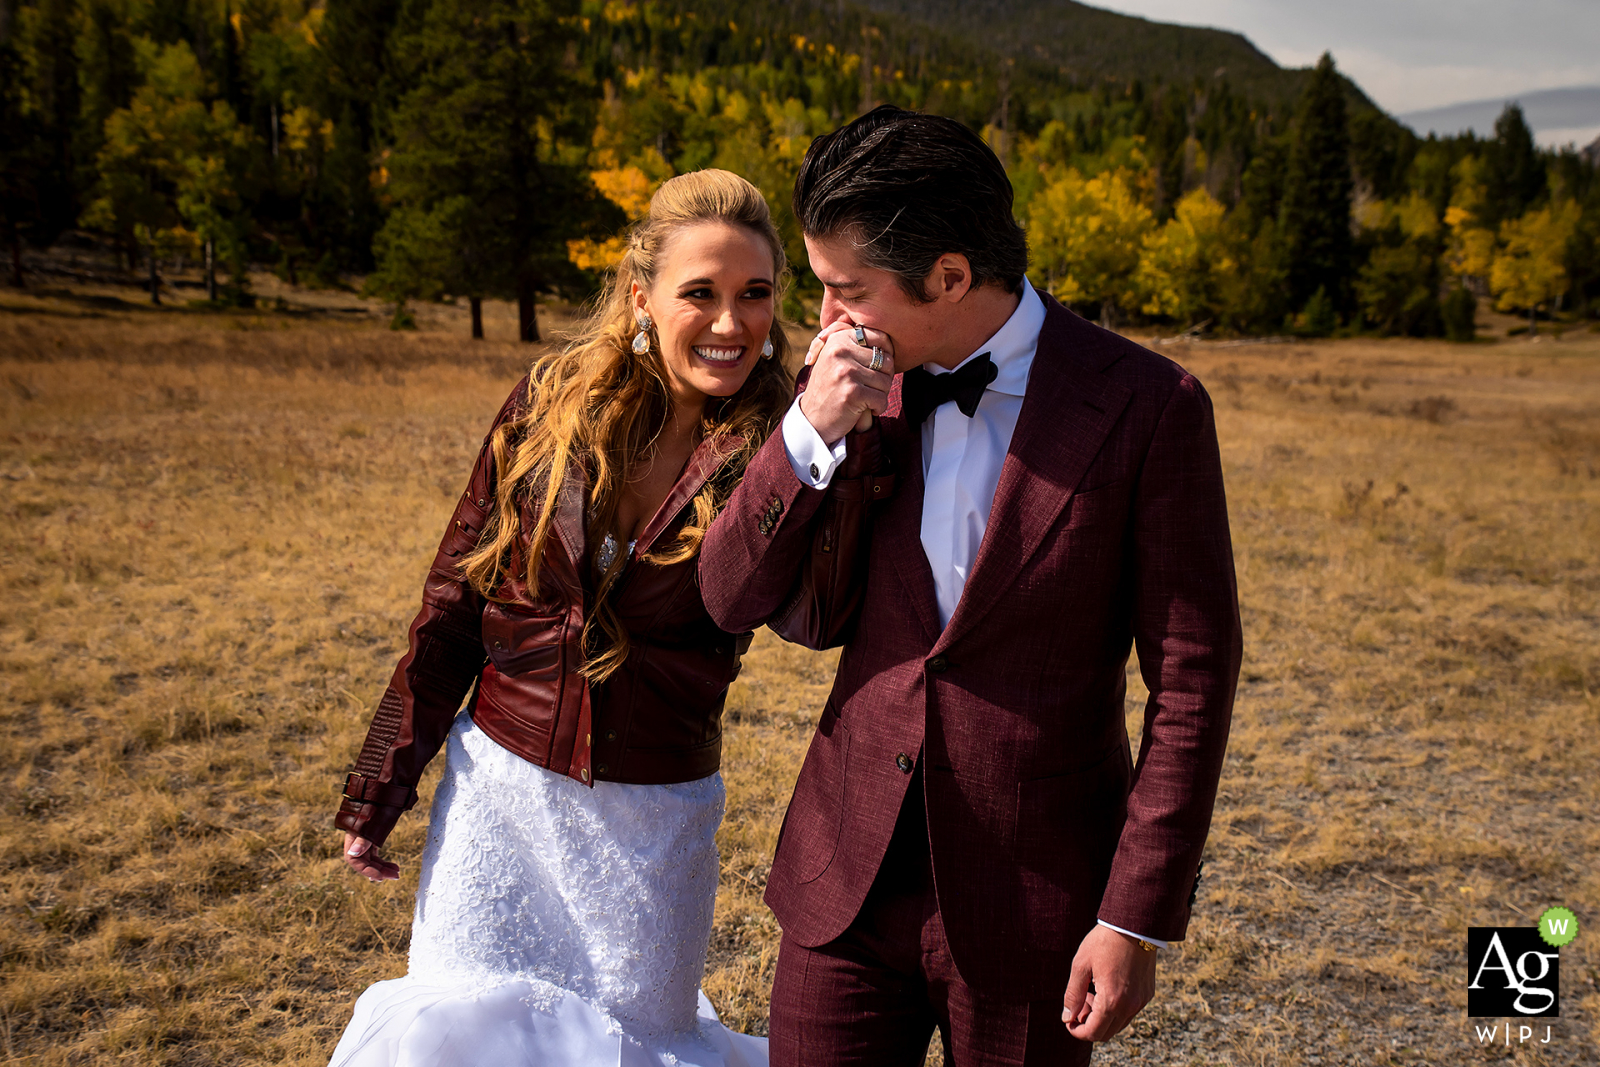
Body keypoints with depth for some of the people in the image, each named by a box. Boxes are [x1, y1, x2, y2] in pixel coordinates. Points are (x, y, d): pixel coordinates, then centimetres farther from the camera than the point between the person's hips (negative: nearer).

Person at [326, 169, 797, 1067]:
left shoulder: (776, 448, -11)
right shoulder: (555, 403, -6)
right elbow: (455, 600, 1)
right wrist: (382, 788, 4)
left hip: (651, 818, -1)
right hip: (502, 791, 1)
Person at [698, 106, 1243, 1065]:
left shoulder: (1145, 408, -13)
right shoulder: (861, 388, -1)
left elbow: (1192, 678, -9)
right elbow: (733, 600, 0)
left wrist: (1138, 917, -9)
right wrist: (810, 434, -16)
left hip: (1028, 900, -3)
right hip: (849, 877, 4)